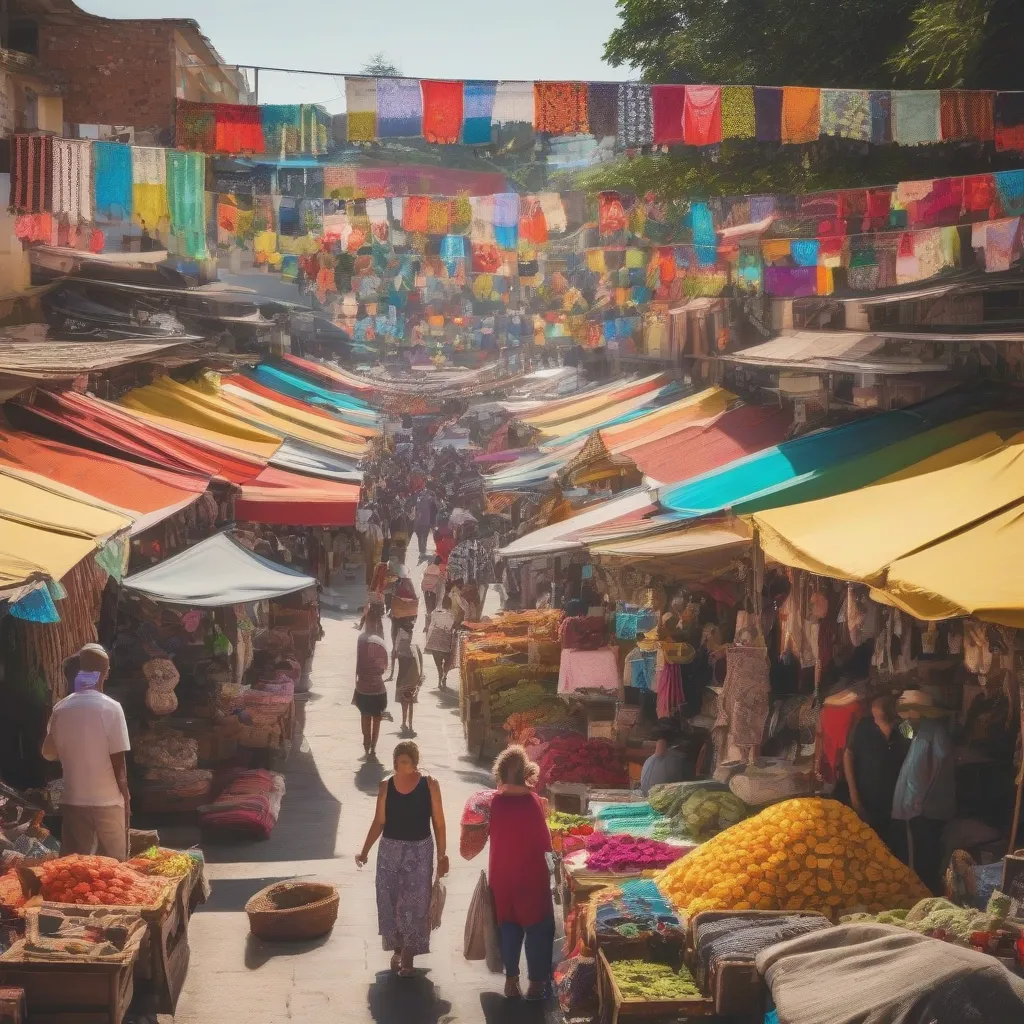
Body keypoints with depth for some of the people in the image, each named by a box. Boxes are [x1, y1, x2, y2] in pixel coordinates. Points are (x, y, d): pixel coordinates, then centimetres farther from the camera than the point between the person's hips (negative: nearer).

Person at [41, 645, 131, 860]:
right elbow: (118, 762, -11)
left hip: (73, 801, 3)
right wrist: (126, 798, 0)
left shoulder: (60, 709, -1)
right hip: (108, 801, -3)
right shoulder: (111, 708, -12)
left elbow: (49, 753, 10)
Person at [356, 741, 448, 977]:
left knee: (414, 903, 0)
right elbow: (379, 822, 4)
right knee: (390, 901, 7)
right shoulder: (386, 786, -3)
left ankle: (408, 957, 10)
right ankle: (397, 949, 27)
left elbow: (438, 823, -4)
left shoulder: (429, 785, -9)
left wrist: (442, 855, -4)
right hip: (390, 850, 2)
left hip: (419, 852, -2)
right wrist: (365, 851, -1)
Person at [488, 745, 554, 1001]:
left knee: (508, 925, 16)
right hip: (531, 875, -4)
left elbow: (495, 835, 4)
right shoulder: (532, 801, -19)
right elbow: (545, 843, -13)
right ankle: (536, 982, 16)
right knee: (537, 927, 10)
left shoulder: (495, 801, -8)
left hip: (502, 875, 4)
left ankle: (511, 980, 23)